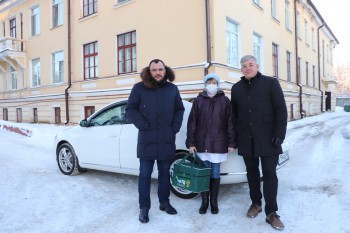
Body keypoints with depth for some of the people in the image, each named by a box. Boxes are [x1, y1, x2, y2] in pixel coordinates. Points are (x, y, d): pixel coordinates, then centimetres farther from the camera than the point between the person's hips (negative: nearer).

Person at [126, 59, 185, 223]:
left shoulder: (172, 88, 9)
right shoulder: (139, 88, 0)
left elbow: (179, 109, 12)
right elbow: (130, 109, -2)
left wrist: (175, 128, -1)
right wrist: (144, 126, -12)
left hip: (167, 140, 3)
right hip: (147, 139, -2)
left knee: (165, 173, 14)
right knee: (145, 175, 4)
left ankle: (164, 202, 30)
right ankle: (144, 208, 16)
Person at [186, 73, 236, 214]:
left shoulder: (224, 100, 2)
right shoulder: (198, 100, 4)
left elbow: (230, 123, 3)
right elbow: (192, 123, 2)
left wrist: (231, 143, 0)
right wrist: (191, 143, -3)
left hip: (218, 144, 0)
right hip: (202, 144, 1)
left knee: (215, 174, 9)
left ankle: (214, 202, 24)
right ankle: (204, 201, 22)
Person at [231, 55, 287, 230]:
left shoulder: (271, 83, -1)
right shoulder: (236, 88, 10)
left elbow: (281, 110, -5)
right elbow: (234, 113, 12)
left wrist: (279, 134, -12)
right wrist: (235, 136, 7)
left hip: (267, 138, -3)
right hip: (246, 139, 4)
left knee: (269, 174, 0)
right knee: (252, 172, 13)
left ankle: (271, 212, 10)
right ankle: (255, 203, 30)